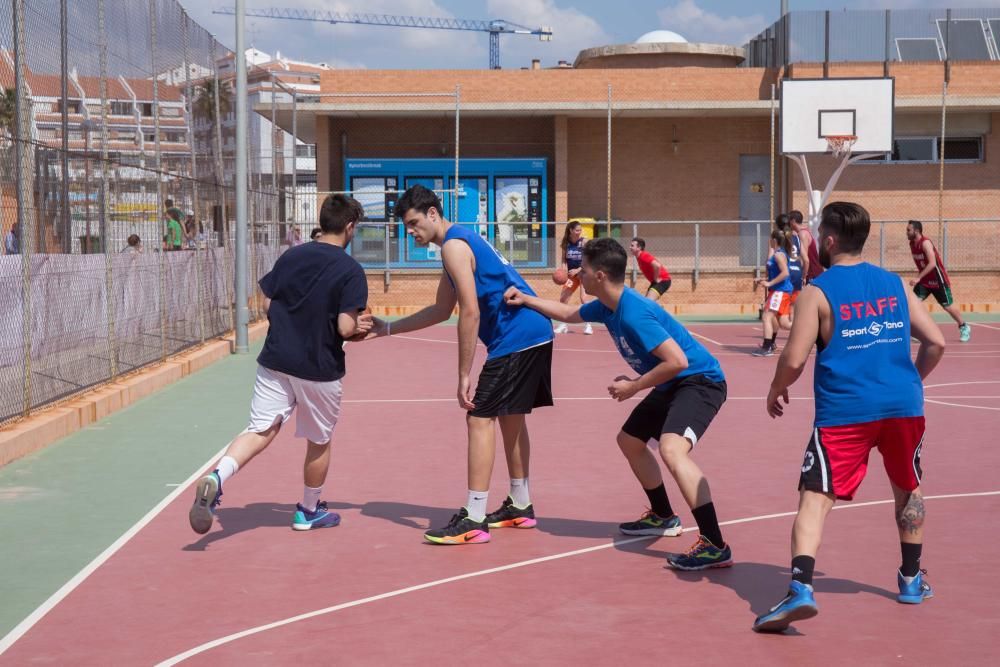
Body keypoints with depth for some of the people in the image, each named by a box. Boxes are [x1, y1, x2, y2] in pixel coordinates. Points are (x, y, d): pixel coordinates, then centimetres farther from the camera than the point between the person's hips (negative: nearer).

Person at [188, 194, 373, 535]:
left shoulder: (291, 256, 4)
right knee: (319, 441, 16)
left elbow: (267, 305, 7)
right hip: (320, 369, -3)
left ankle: (216, 477, -24)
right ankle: (309, 511, 31)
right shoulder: (350, 270, -12)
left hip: (276, 361, 3)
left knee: (261, 430, 2)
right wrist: (357, 325, 4)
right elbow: (345, 328, -18)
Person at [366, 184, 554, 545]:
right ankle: (520, 506, 29)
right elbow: (442, 310, 27)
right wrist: (388, 328, 27)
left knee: (480, 418, -9)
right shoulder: (461, 241, 20)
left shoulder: (454, 245, -13)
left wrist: (463, 376, -17)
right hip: (534, 334, 11)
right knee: (510, 417, 20)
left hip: (515, 339, -11)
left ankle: (473, 521, -9)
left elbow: (470, 313, -19)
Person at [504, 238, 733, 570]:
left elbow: (677, 361, -31)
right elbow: (568, 313, 25)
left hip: (700, 380, -11)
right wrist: (526, 299, 19)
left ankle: (715, 546, -34)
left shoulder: (634, 313, -26)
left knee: (672, 449, -32)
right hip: (672, 384, 11)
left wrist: (634, 386, -20)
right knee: (629, 440, 23)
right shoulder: (607, 308, 4)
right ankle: (663, 518, 40)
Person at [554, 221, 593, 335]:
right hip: (572, 274, 5)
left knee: (583, 298, -19)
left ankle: (588, 325, -13)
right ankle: (564, 325, 17)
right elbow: (564, 261, 0)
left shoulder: (584, 242, -15)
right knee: (563, 299, 3)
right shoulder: (566, 243, -4)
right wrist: (565, 275, -13)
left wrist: (577, 270, -23)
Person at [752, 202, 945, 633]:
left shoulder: (818, 292, -2)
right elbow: (935, 343, 9)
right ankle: (911, 581, 36)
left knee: (815, 498, -6)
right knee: (908, 489, 26)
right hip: (903, 405, 4)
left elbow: (794, 360, -8)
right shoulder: (894, 284, 11)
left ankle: (801, 589, -25)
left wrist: (776, 391, 11)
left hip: (844, 411, -4)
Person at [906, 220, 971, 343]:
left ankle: (964, 327, 26)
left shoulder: (925, 243, -25)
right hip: (924, 280, 7)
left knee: (948, 306, 4)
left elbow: (932, 263, -34)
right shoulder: (912, 244, 0)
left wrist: (918, 278, -39)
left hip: (938, 280, -7)